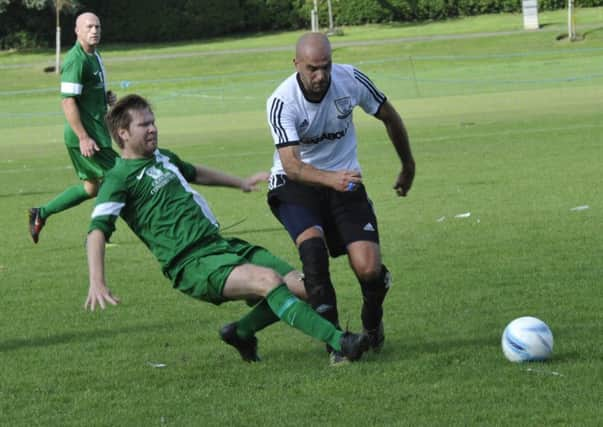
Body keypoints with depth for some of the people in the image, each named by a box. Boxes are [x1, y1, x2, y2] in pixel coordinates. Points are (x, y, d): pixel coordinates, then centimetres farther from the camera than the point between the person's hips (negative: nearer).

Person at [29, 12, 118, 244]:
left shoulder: (94, 56, 14)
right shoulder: (76, 60, -17)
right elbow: (67, 101, -22)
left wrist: (107, 97, 7)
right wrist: (84, 138, -24)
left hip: (96, 133, 10)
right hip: (85, 135, -10)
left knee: (91, 187, 15)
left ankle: (41, 214, 22)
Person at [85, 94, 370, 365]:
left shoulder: (162, 158, 20)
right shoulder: (119, 180, -5)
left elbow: (194, 173, 42)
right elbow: (98, 229, -15)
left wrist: (240, 183, 51)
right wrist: (97, 283, -29)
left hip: (220, 244, 9)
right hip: (192, 264, -9)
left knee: (301, 285, -6)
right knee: (268, 279, -31)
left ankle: (242, 332, 15)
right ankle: (338, 342, -37)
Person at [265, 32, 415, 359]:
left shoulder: (351, 80, -15)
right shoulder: (281, 102, -23)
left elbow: (389, 117, 5)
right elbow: (292, 165, -34)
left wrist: (408, 166, 17)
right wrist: (331, 179, -53)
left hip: (345, 181, 2)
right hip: (295, 185, -2)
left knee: (368, 269, -13)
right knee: (312, 245, -32)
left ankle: (373, 326, 21)